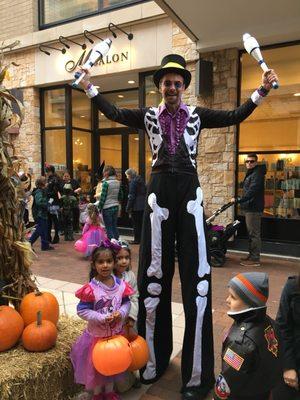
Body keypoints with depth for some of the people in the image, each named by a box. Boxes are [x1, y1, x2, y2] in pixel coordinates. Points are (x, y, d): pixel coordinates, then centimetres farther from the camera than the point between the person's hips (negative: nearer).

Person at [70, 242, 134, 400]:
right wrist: (102, 318, -27)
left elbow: (126, 303, -1)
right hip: (97, 334, -3)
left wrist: (121, 313, -21)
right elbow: (82, 310, -19)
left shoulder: (120, 284, -11)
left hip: (116, 332, 4)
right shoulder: (91, 288, -23)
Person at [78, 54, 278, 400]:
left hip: (189, 191, 0)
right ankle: (154, 358, 25)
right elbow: (114, 114, 10)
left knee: (197, 276, -4)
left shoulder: (197, 115, 12)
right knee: (153, 275, 6)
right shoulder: (148, 115, 12)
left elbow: (235, 116, 12)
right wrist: (89, 87, 7)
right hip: (159, 192, 1)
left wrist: (262, 90, 5)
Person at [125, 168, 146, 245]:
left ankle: (137, 239, 4)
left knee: (136, 223, 0)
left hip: (136, 207, -8)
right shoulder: (141, 181, 14)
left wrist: (128, 207, -11)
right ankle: (141, 239, 18)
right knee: (141, 223, 13)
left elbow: (131, 196, -15)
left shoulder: (133, 182, -11)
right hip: (143, 206, 8)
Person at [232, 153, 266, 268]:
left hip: (254, 208, -11)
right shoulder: (250, 174, 18)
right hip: (250, 208, 11)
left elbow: (251, 192, -25)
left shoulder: (257, 174, -14)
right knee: (251, 233, 16)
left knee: (254, 234, -6)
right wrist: (240, 201, 15)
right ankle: (252, 255, 26)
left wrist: (238, 200, -26)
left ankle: (255, 259, -1)